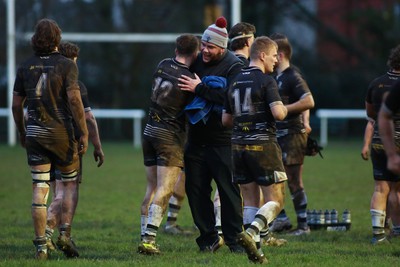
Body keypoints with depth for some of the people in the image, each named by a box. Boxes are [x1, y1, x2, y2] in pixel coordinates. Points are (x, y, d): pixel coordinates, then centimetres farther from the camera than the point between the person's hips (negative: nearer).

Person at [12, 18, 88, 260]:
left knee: (40, 189, 3)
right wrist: (84, 134, -10)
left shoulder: (26, 67, 5)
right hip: (62, 131, -3)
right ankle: (65, 233, 0)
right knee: (70, 183, 15)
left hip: (35, 132, 3)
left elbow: (16, 104, 8)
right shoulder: (67, 65, -7)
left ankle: (41, 246, -2)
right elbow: (74, 99, -15)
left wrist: (22, 133, 21)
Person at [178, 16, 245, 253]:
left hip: (223, 141, -6)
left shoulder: (234, 67, -8)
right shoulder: (197, 62, 9)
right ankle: (209, 238, 16)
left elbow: (230, 98, -23)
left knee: (229, 190, -3)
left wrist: (199, 88, -23)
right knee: (195, 189, 6)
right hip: (196, 139, 6)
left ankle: (234, 239, 4)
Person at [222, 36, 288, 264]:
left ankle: (255, 248, 6)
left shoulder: (235, 82, 12)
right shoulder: (266, 81, -10)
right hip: (263, 146, -7)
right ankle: (251, 233, -22)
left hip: (239, 147, 7)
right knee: (276, 201, -2)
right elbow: (278, 113, -21)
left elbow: (226, 119, 16)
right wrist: (285, 109, 0)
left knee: (251, 202, 11)